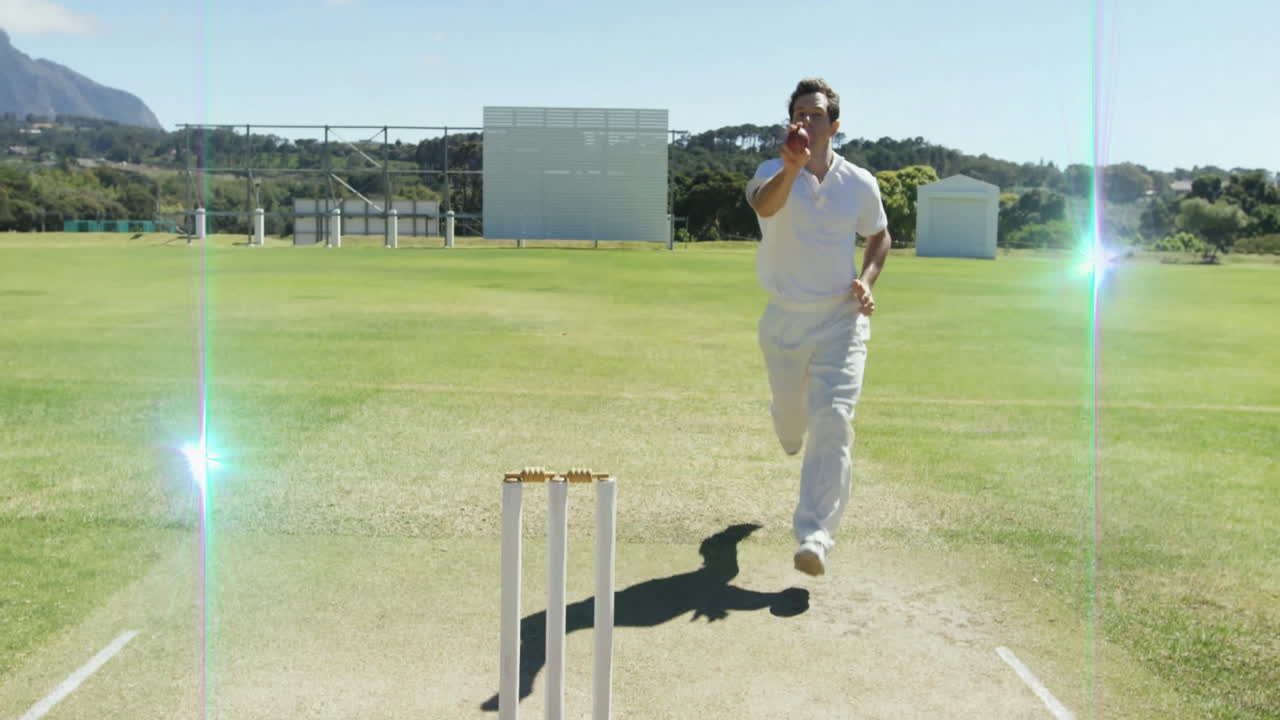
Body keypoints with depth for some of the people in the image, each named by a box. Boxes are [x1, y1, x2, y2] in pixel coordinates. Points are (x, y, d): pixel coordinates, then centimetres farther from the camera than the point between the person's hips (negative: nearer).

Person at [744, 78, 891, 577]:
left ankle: (815, 536, -13)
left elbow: (879, 237, 17)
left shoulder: (860, 184, -2)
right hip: (784, 320, 0)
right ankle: (793, 440, 57)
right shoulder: (774, 173, -10)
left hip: (841, 320, 0)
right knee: (789, 414, 17)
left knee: (833, 421, -14)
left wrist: (867, 280, -3)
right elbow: (763, 204, -36)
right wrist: (790, 169, -57)